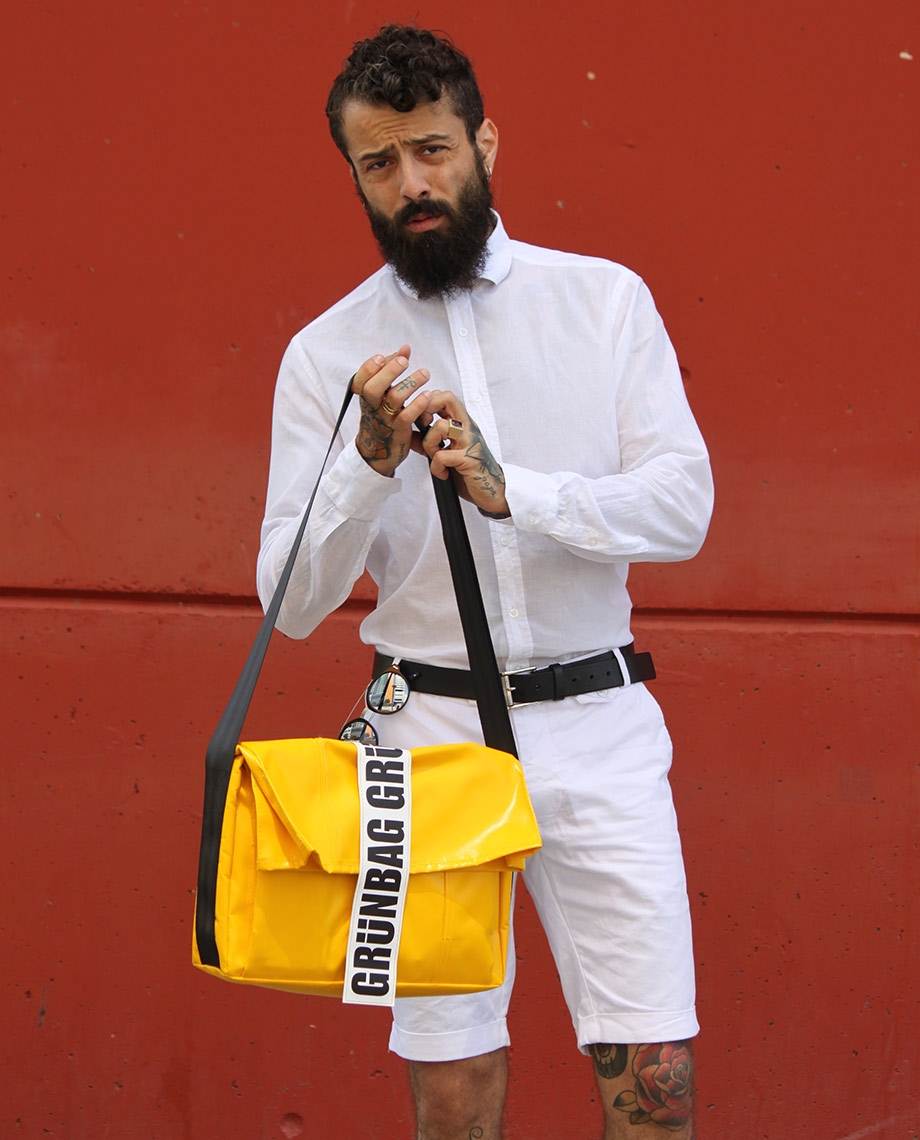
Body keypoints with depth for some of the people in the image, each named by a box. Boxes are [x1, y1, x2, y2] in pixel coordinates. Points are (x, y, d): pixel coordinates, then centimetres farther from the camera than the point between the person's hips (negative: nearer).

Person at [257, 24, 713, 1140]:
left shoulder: (606, 299, 4)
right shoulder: (326, 354, 3)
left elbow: (682, 503, -4)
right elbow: (293, 601, -1)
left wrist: (511, 492, -18)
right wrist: (370, 460, -17)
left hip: (597, 725, 0)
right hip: (430, 727, 0)